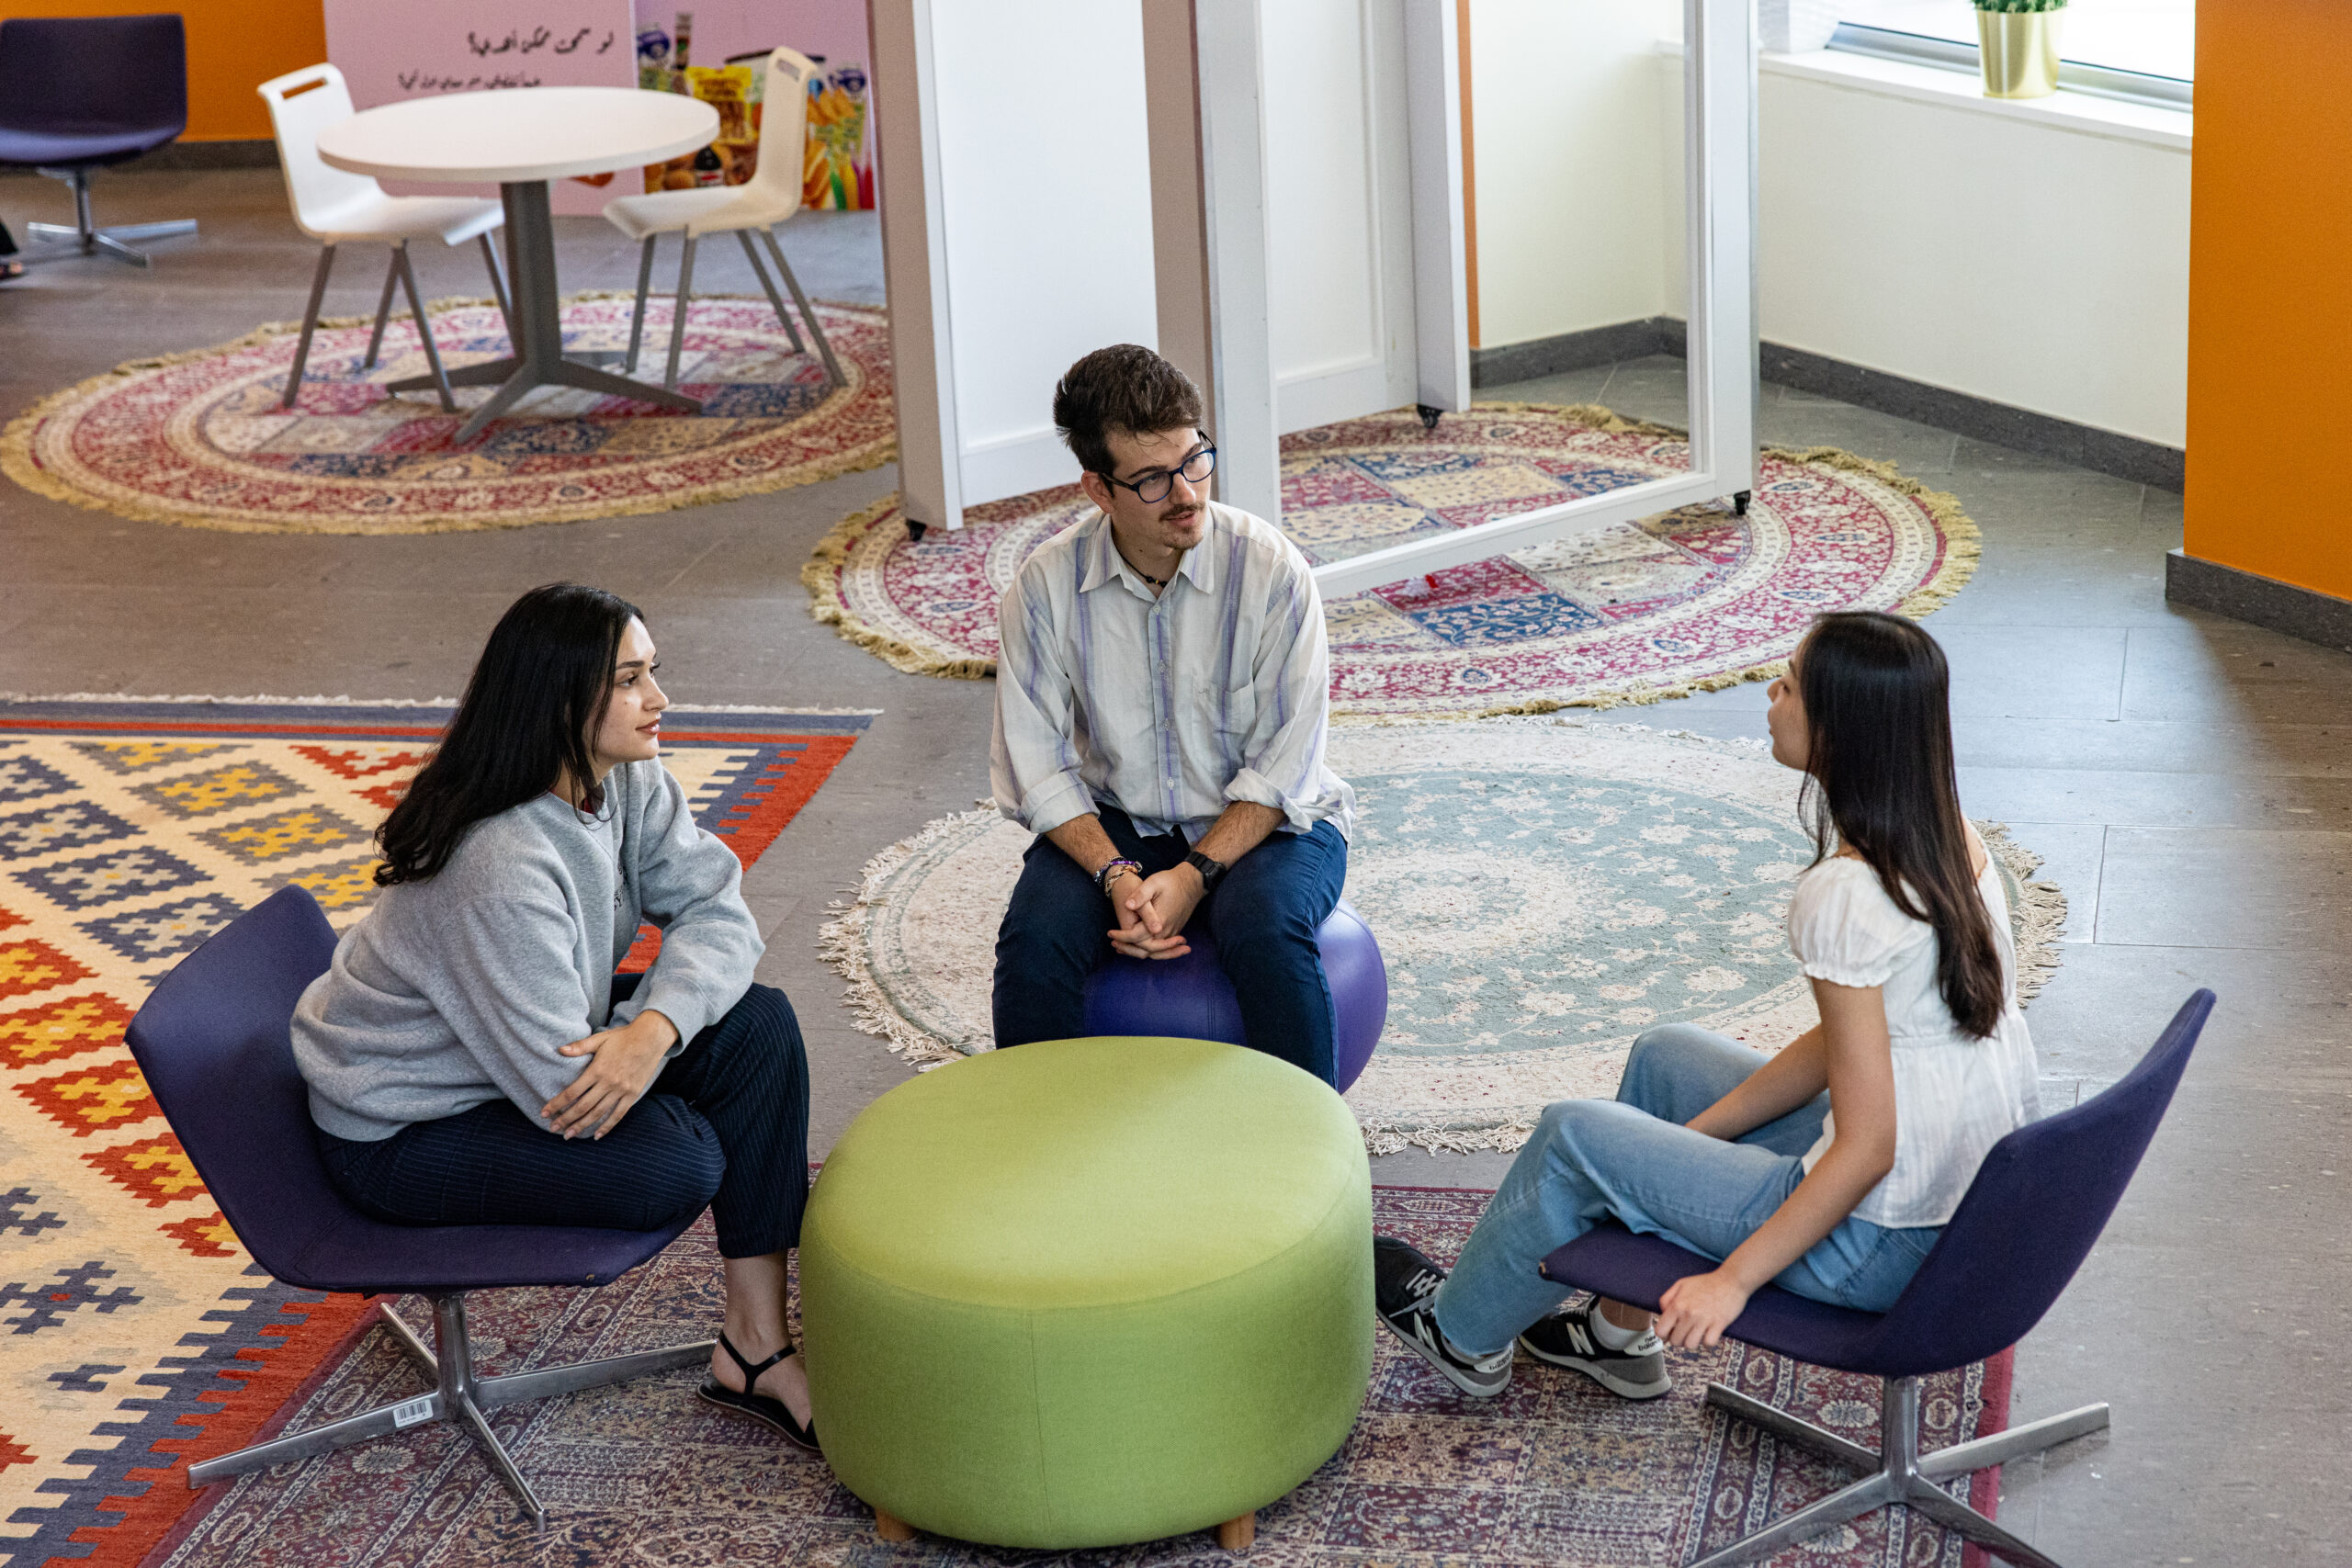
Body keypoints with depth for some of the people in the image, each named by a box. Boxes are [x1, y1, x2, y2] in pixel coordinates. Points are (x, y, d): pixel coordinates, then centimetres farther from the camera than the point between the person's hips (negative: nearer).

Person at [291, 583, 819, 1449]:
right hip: (401, 1132, -9)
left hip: (541, 1033, 9)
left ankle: (755, 1347, -5)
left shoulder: (625, 779, -8)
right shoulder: (499, 872, -35)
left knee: (757, 1025, -9)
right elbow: (567, 1093, -33)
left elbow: (715, 906, -12)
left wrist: (655, 1026, -30)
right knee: (677, 1164, -27)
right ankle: (776, 1178, 15)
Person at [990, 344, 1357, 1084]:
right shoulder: (1048, 582, -9)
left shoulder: (1269, 567, -14)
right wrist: (1117, 875, -22)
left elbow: (1283, 767, -13)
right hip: (1113, 823, 2)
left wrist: (1195, 876, -23)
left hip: (1264, 822, -2)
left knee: (1265, 930, -33)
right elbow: (1034, 764, -8)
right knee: (1036, 937, -26)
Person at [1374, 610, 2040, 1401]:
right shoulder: (1949, 841, 1)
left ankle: (1466, 1330, 33)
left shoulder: (1843, 895, -26)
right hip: (1965, 1200, 9)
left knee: (1574, 1136, 6)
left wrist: (1735, 1279, -18)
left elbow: (1867, 1148, -25)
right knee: (1665, 1055, 24)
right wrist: (1700, 1129, 15)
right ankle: (1622, 1333, 39)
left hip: (1881, 1242, -9)